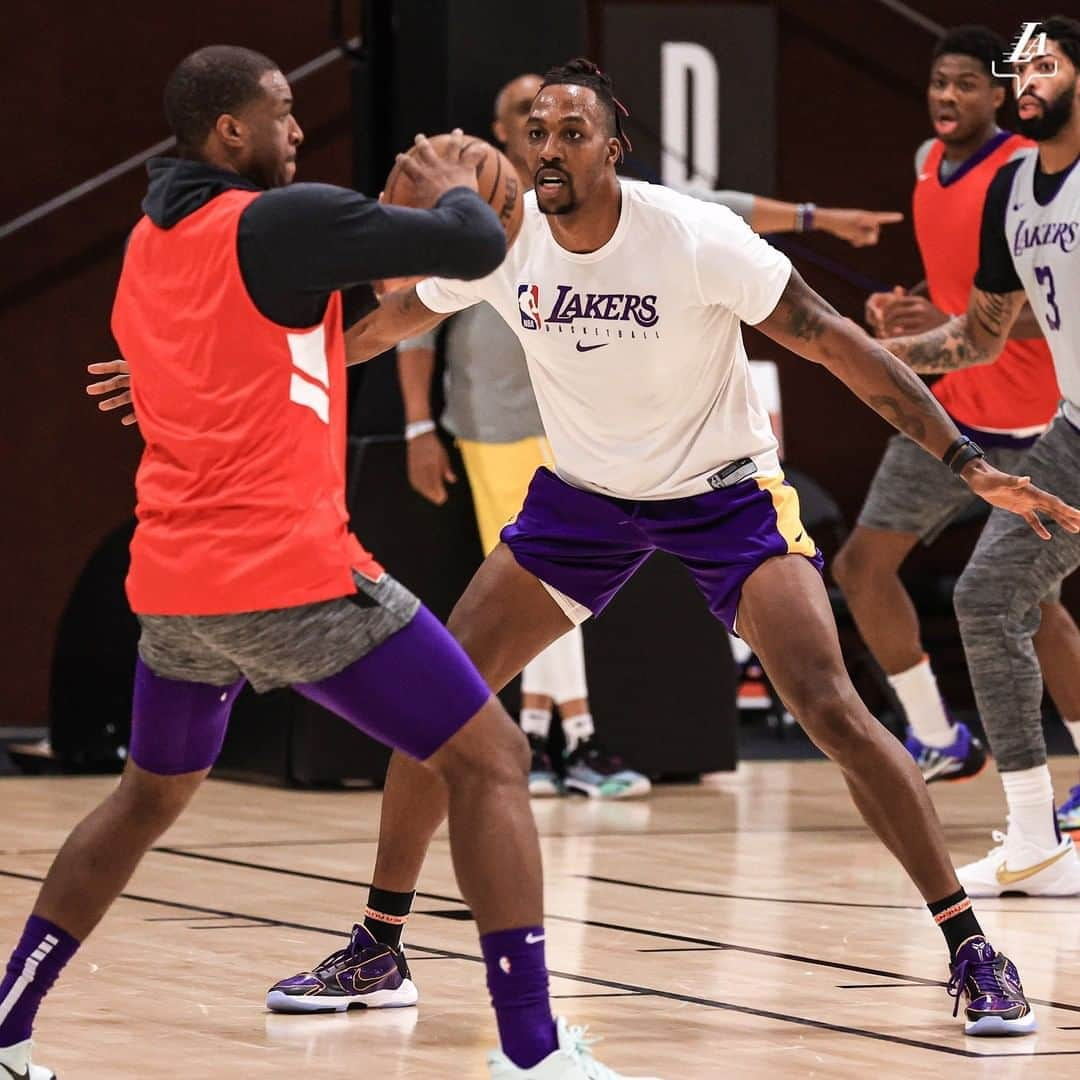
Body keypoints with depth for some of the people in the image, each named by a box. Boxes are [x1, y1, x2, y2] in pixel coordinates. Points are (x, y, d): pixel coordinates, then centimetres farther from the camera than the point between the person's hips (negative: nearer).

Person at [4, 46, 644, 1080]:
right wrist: (452, 190, 12)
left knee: (149, 794, 29)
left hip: (170, 585, 8)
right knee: (490, 761, -1)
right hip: (291, 571, -8)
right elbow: (477, 247, -11)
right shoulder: (278, 220, -9)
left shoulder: (146, 245, 15)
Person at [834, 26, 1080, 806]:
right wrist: (908, 308, 3)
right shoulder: (930, 165, 9)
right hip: (950, 412, 8)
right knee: (863, 565, 2)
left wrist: (955, 325, -32)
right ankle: (938, 739, 13)